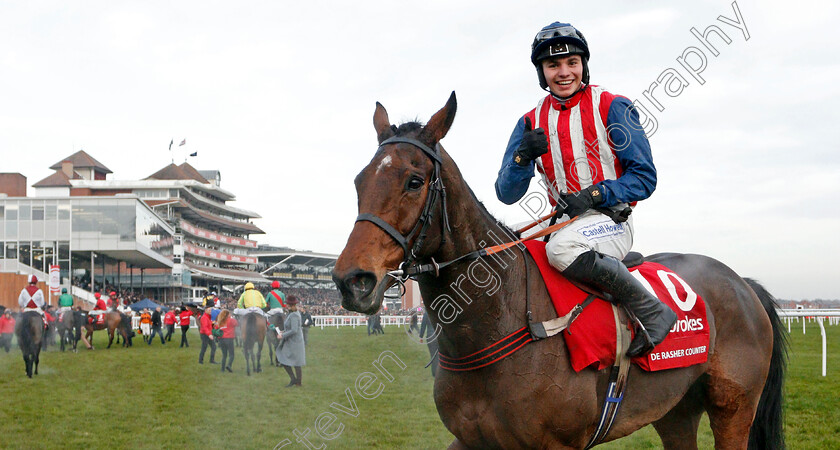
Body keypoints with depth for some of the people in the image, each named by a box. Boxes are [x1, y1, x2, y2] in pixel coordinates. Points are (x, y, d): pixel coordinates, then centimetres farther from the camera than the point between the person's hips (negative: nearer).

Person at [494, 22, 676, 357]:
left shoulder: (612, 108, -3)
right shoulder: (531, 123, 10)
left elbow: (644, 178, -4)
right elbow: (506, 194, 4)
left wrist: (593, 195, -18)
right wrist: (523, 155, -16)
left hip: (611, 218, -6)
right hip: (565, 223, 6)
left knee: (561, 247, -35)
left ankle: (652, 312, -22)